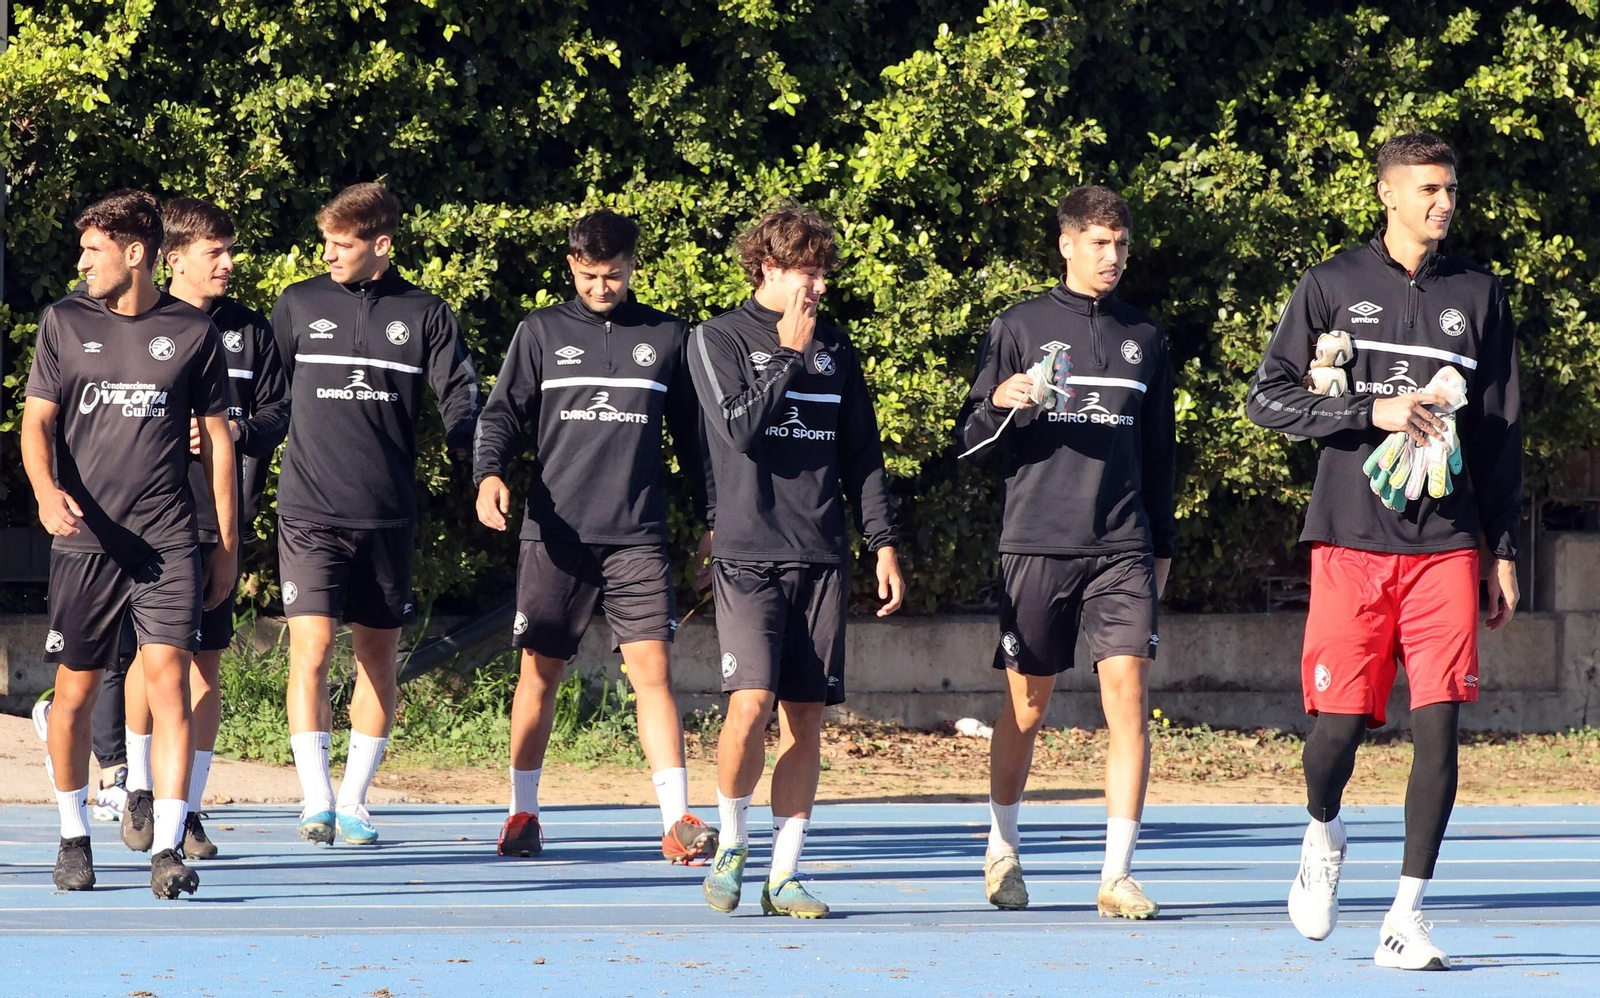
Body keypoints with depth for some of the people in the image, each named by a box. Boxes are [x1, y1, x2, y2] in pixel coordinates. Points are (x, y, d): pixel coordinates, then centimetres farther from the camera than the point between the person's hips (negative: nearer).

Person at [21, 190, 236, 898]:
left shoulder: (193, 333, 5)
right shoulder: (64, 323, 7)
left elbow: (217, 439, 12)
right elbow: (36, 421, 6)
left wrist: (228, 544, 12)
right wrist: (47, 489, -15)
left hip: (167, 542, -1)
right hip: (84, 537, 1)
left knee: (167, 678, -13)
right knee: (76, 688, 5)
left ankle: (167, 849, -15)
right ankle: (74, 839, 23)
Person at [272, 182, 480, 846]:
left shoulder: (426, 317, 5)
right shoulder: (299, 306, 6)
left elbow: (459, 395, 0)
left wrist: (474, 452, -19)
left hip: (388, 515, 1)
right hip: (309, 511, -1)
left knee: (378, 658, 7)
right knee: (311, 649, -12)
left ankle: (354, 802, 16)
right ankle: (317, 802, -12)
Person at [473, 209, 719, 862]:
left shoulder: (667, 338, 10)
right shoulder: (542, 333, 7)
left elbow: (692, 434, 15)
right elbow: (502, 414, 5)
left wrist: (713, 519, 13)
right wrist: (489, 473, -15)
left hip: (638, 538, 0)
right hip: (554, 535, 0)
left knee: (652, 671, -9)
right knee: (539, 672, 5)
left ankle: (677, 822, -12)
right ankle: (523, 813, 18)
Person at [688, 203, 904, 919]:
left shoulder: (834, 348, 15)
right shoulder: (719, 340, 1)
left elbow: (862, 453, 16)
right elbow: (742, 430, -12)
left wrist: (882, 544, 9)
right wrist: (789, 356, -9)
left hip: (820, 559, 4)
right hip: (748, 556, -4)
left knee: (806, 718, 2)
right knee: (751, 704, -16)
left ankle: (785, 873, 7)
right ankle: (732, 842, 7)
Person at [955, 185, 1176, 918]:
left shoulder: (1144, 337, 13)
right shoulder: (1020, 328, 4)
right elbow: (971, 439, 4)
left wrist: (1161, 544, 19)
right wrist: (1001, 402, -17)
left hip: (1123, 547, 2)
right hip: (1036, 544, -2)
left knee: (1127, 697, -10)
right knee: (1027, 701, 7)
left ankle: (1117, 874, -9)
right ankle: (1003, 849, 27)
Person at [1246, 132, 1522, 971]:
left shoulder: (1479, 295, 10)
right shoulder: (1333, 285, 5)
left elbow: (1503, 432, 13)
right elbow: (1270, 397, 1)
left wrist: (1506, 551, 9)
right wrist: (1374, 411, -12)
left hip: (1448, 545, 1)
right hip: (1352, 538, -1)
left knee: (1438, 721, -7)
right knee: (1339, 720, -4)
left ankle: (1407, 916, -3)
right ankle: (1323, 834, 30)